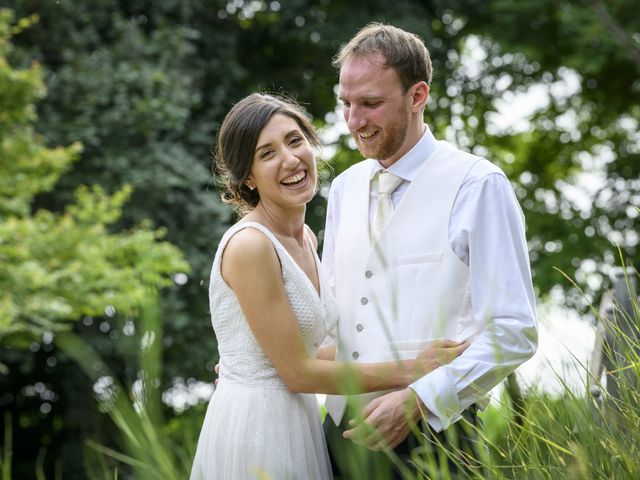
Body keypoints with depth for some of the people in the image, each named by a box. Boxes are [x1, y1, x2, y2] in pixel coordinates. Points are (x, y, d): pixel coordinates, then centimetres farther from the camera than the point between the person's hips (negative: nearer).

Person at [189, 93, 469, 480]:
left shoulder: (306, 239, 8)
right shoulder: (248, 246, -18)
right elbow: (297, 372, -16)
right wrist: (411, 371, -11)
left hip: (298, 421, 8)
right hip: (255, 427, -8)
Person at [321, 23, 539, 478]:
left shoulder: (477, 185, -9)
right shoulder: (344, 188, 11)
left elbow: (513, 332, -13)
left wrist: (417, 401, -19)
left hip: (428, 435, -5)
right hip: (343, 430, 5)